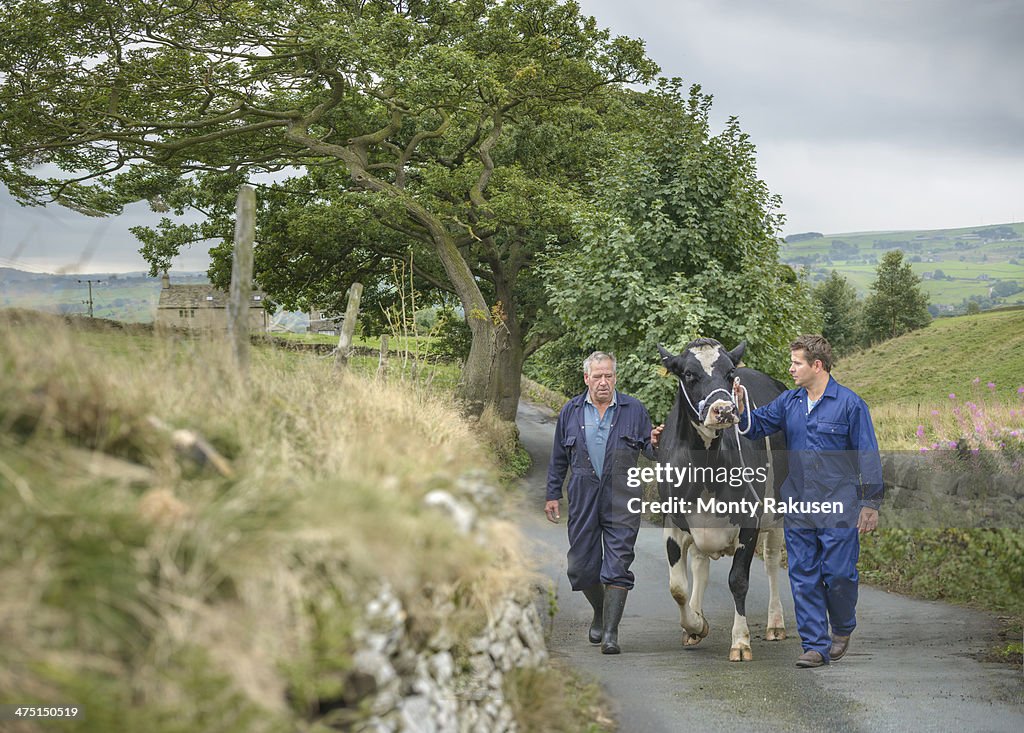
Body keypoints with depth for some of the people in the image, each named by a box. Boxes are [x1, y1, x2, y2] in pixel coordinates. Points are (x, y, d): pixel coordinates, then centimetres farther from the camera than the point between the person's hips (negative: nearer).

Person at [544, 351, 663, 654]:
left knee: (617, 566, -6)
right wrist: (552, 495, 12)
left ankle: (610, 632, -1)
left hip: (622, 500, -2)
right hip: (583, 498, 2)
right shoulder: (571, 411, 8)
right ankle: (600, 613, 33)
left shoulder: (634, 409, 4)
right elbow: (559, 458, 14)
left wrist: (654, 444, -16)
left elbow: (649, 450, 8)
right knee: (580, 566, 6)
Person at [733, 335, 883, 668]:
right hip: (798, 507, 5)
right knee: (803, 575, 3)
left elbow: (868, 457, -5)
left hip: (838, 506, -5)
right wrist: (740, 406, -8)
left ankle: (843, 629, 26)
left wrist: (871, 503, -7)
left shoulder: (849, 403, -6)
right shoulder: (788, 402, 9)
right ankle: (816, 646, 10)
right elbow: (756, 426, 13)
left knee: (839, 573, -2)